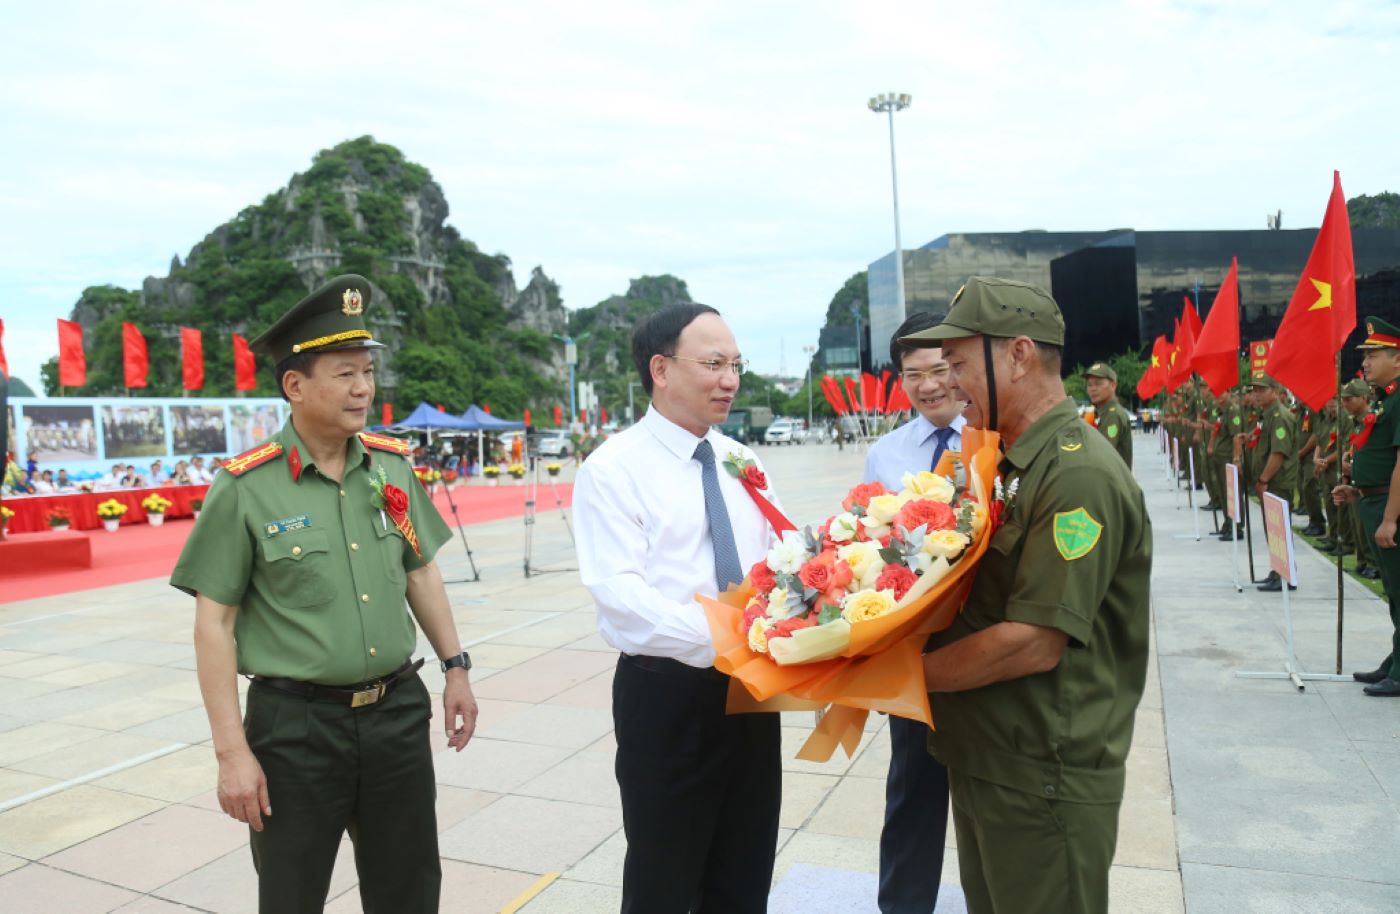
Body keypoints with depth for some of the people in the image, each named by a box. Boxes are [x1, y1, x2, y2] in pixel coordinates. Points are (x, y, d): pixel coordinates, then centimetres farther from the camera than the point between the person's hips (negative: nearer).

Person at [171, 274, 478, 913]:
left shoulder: (393, 466, 2)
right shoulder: (245, 488, -11)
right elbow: (214, 623, -9)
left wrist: (455, 665, 10)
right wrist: (232, 752, -11)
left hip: (398, 711, 4)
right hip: (296, 723, -4)